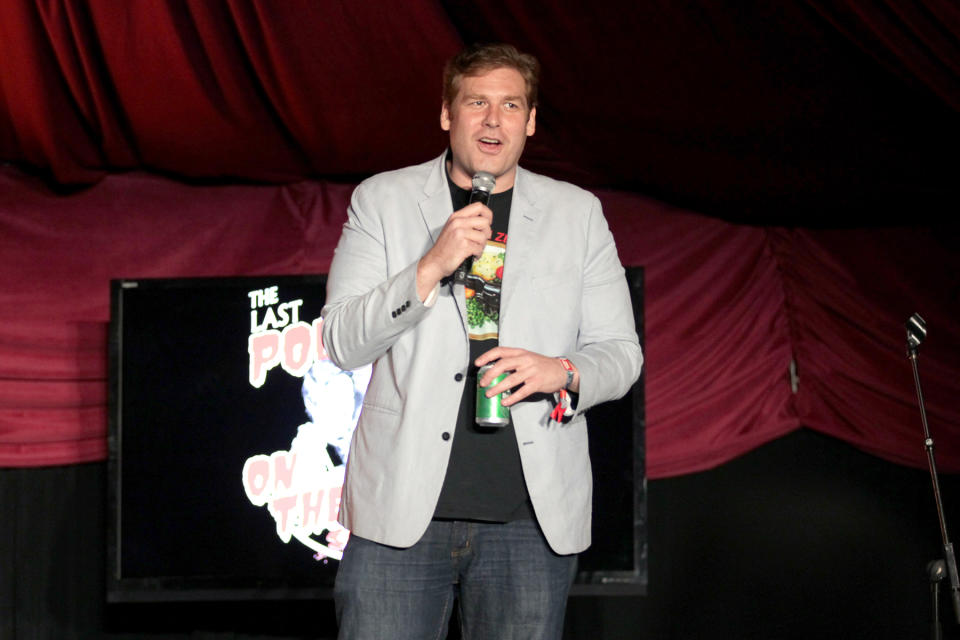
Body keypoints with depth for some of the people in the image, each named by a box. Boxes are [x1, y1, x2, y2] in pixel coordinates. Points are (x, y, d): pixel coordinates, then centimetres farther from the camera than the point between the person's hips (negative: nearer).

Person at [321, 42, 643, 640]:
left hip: (531, 520, 1)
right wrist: (432, 267, -15)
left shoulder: (578, 213, 11)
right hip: (403, 508, -1)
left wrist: (563, 372, -11)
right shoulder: (382, 200, 7)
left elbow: (622, 351, 11)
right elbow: (341, 342, -1)